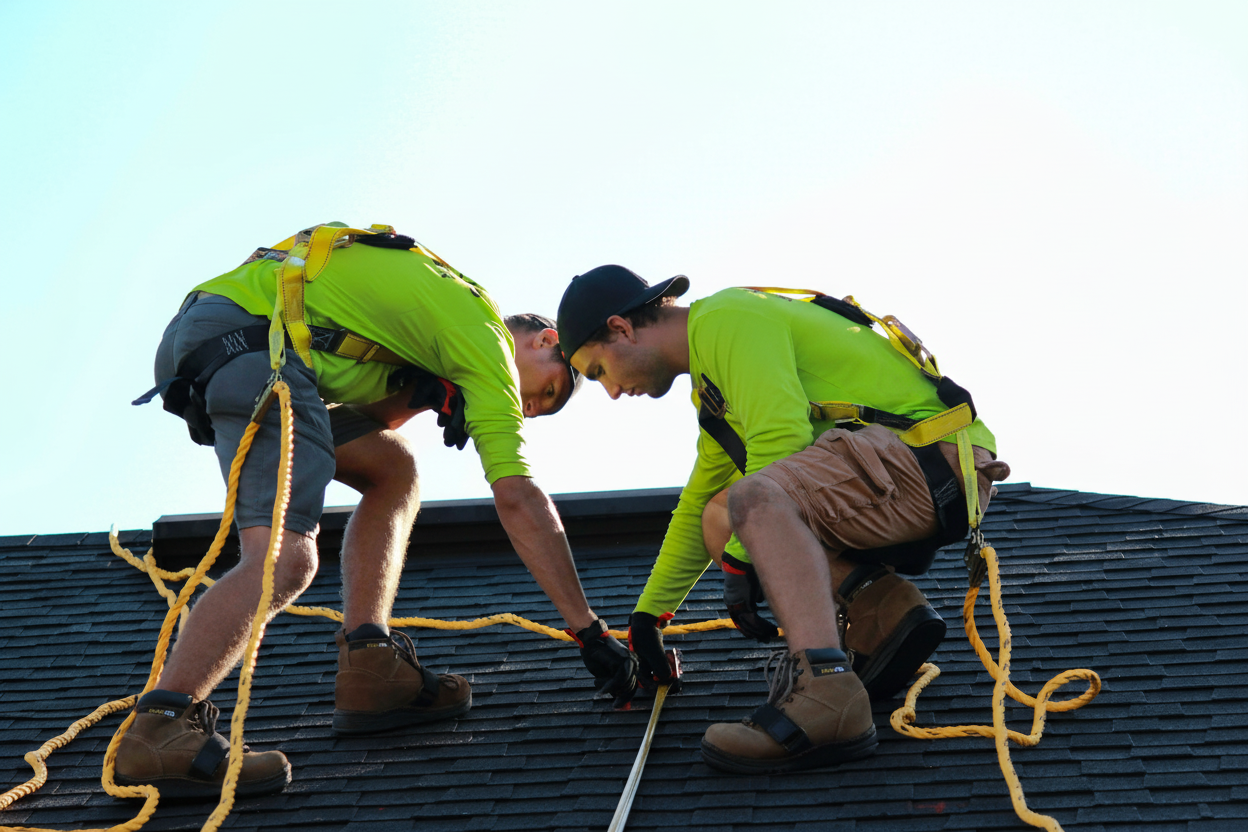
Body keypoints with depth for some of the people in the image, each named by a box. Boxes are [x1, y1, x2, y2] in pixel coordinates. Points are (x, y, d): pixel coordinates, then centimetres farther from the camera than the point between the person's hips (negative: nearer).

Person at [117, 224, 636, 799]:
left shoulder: (442, 301, 29)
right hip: (249, 336, -10)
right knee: (286, 560, -20)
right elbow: (517, 499, -2)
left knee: (391, 467, 18)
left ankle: (369, 676, 8)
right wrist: (590, 633, -1)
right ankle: (159, 729, -31)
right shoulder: (486, 339, 3)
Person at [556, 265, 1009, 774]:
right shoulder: (711, 381, 25)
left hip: (933, 455, -10)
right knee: (720, 518, 11)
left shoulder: (726, 318, -6)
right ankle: (883, 611, -3)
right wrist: (647, 616, 39)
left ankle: (827, 697, -46)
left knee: (755, 499, -30)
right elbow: (696, 507, 36)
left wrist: (740, 561, -12)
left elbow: (781, 437, -19)